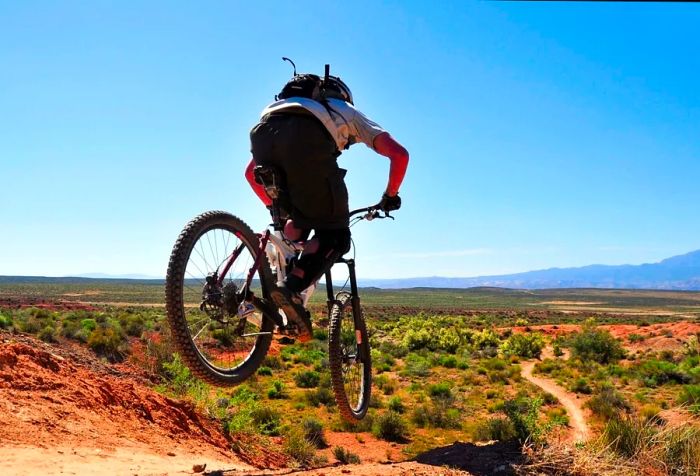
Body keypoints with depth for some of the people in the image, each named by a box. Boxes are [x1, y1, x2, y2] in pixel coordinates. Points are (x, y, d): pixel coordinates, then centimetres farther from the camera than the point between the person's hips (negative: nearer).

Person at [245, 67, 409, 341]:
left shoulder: (302, 106, 47)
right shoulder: (350, 113, 39)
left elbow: (251, 171, 44)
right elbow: (399, 154, 24)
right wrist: (390, 196, 38)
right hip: (308, 139, -5)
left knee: (298, 223, 28)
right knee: (335, 236, 3)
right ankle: (291, 288, -19)